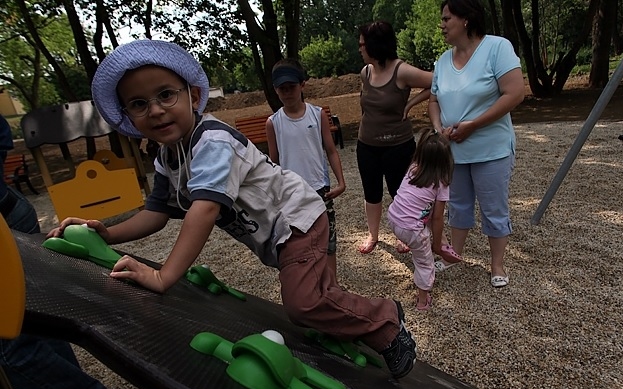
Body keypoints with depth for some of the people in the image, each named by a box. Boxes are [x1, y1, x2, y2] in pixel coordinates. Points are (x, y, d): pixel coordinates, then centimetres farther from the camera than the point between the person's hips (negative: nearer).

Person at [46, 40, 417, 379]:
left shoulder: (212, 140, -28)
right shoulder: (166, 159, 1)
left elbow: (206, 207, -39)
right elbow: (157, 212, 6)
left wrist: (164, 276, -38)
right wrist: (107, 234, -7)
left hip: (297, 218, -9)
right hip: (272, 235, 9)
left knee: (304, 302, -21)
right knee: (318, 292, 20)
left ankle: (386, 321, 3)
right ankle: (375, 316, 42)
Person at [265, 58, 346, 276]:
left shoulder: (318, 114, -4)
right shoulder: (273, 123, -3)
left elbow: (331, 151, 0)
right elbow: (274, 162, 4)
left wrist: (341, 182, -8)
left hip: (319, 189, 0)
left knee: (328, 242, 11)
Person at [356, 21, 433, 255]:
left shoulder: (402, 72, -18)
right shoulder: (365, 72, 0)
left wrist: (409, 104, -13)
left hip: (398, 145, -5)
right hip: (366, 145, 5)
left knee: (398, 192, 9)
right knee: (371, 192, 13)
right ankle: (373, 235, 31)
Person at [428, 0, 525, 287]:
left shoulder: (497, 47, -12)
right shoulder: (443, 60, 5)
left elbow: (514, 94, -18)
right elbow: (434, 101, 11)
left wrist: (471, 125, -19)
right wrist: (438, 128, -8)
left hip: (491, 151, -5)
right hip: (453, 151, 6)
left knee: (494, 210, 7)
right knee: (458, 205, 17)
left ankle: (497, 265, 25)